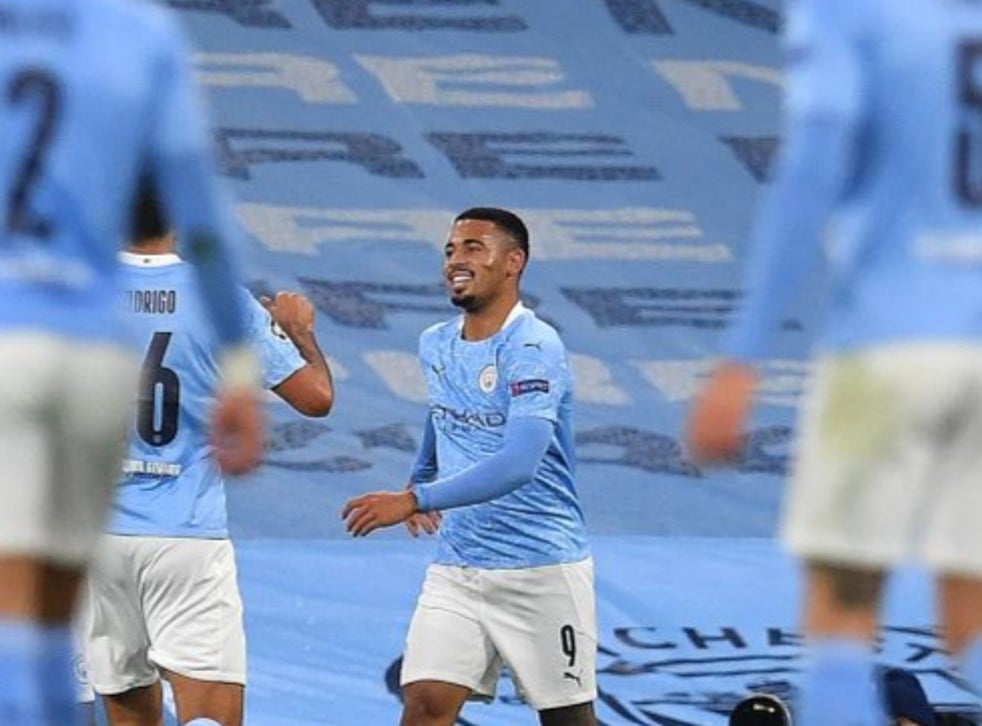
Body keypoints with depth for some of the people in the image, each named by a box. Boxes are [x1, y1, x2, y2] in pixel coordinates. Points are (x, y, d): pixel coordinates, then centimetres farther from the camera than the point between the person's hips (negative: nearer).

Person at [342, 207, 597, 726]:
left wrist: (415, 500, -34)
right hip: (457, 567, 6)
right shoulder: (435, 346, 6)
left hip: (542, 570, -6)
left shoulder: (534, 348, -17)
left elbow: (519, 465, -30)